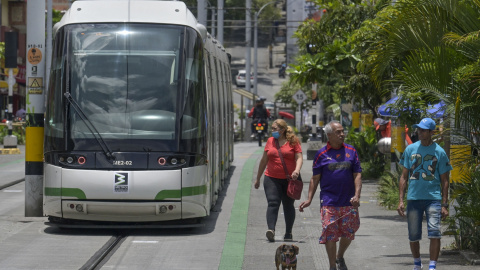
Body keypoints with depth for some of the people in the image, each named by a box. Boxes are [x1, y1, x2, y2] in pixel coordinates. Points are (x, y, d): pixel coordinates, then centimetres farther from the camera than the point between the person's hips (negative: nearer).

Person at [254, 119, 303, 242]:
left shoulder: (293, 141, 0)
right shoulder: (270, 141, 10)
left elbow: (299, 157, -6)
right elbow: (264, 160, 17)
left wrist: (297, 170, -26)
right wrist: (258, 179, 20)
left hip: (289, 179, -2)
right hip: (272, 178, 2)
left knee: (288, 206, 9)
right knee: (273, 203, -14)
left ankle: (288, 233, 21)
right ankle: (271, 230, -27)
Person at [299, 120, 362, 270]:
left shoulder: (351, 151, 6)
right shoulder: (322, 154, 1)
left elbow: (357, 175, 5)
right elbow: (315, 178, 5)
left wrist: (357, 195, -8)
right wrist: (309, 199, -1)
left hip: (348, 202, 2)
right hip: (329, 201, -2)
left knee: (348, 233, 8)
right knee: (330, 234, -5)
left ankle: (340, 257, 34)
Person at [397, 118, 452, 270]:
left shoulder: (439, 152, 1)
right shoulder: (410, 149, 7)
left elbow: (444, 180, 4)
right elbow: (404, 176, 10)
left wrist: (445, 205, -2)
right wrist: (401, 200, 3)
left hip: (433, 198, -2)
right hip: (413, 198, 2)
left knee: (434, 233, -15)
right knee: (413, 236, 7)